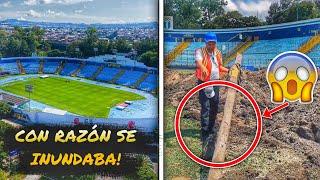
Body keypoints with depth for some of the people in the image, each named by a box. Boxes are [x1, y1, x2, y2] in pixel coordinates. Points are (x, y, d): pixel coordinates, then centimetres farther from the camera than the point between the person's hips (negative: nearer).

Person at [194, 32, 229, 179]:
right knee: (205, 106, -10)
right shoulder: (200, 51, -8)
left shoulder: (218, 53, 13)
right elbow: (199, 62, -28)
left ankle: (211, 129, 25)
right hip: (204, 82, -6)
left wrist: (229, 70, 14)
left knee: (215, 107, 11)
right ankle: (204, 131, -5)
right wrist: (203, 68, -48)